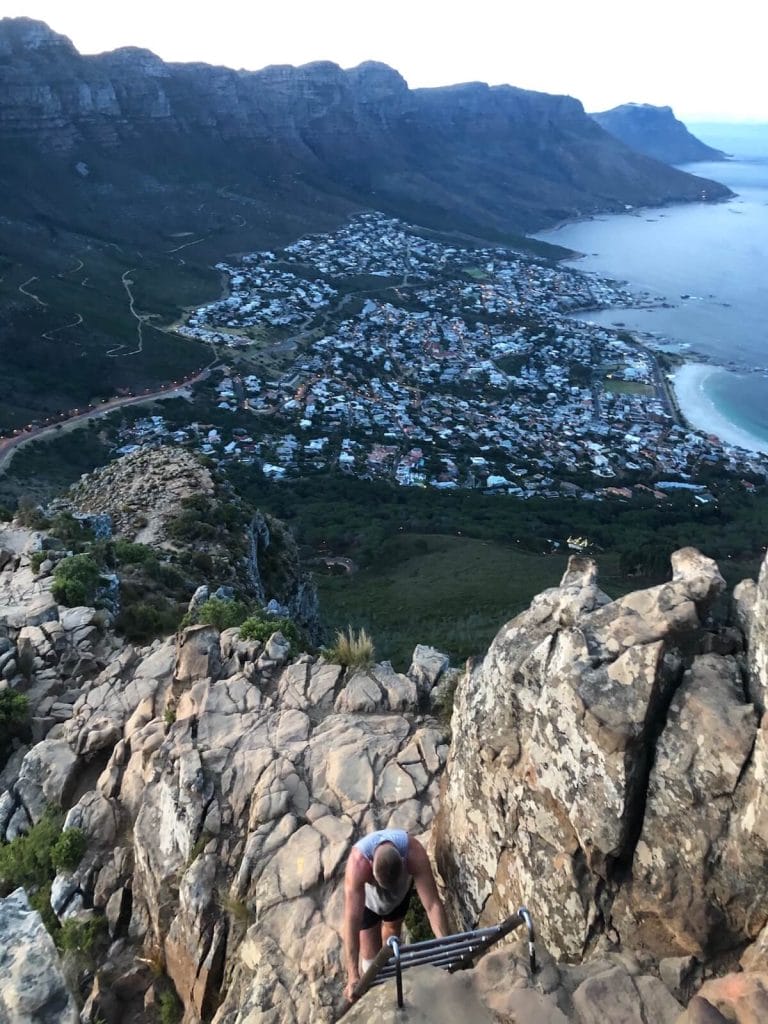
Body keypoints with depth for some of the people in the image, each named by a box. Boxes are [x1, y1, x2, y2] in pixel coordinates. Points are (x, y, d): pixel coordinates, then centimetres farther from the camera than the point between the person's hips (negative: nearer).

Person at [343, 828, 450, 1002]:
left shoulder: (414, 855, -43)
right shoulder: (358, 864, -47)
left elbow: (433, 904, -39)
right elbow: (352, 921, -45)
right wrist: (353, 977, -46)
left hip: (401, 890, 2)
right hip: (366, 892, -2)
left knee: (392, 929, 25)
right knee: (371, 954, 1)